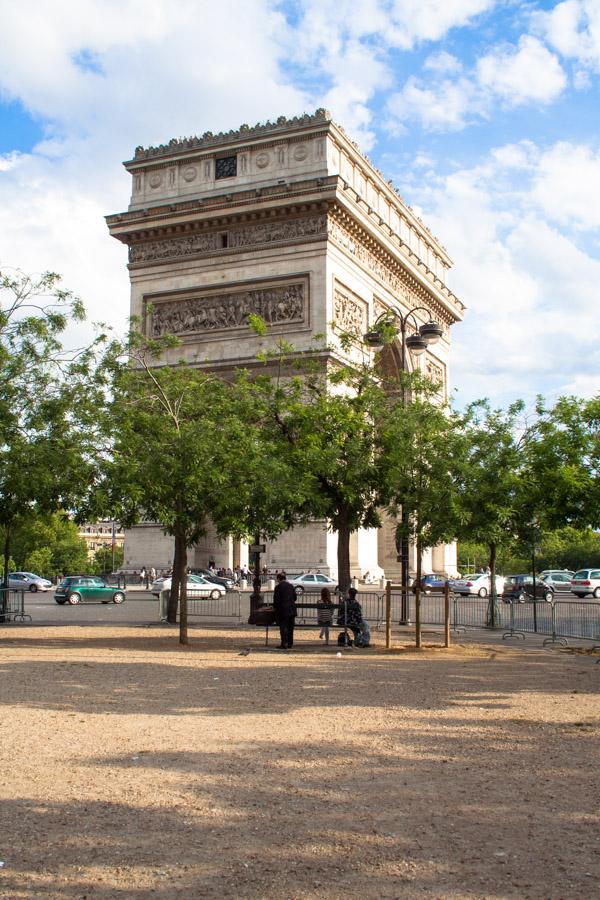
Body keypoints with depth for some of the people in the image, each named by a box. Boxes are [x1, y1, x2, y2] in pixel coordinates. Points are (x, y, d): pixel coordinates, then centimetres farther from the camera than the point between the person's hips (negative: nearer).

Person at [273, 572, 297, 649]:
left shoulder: (278, 586, -7)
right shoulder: (291, 586, 9)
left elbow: (276, 599, -10)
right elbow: (295, 597, 13)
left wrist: (275, 608, 5)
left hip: (283, 610, -5)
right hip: (292, 609, 6)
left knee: (283, 627, -3)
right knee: (290, 627, 11)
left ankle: (284, 644, -7)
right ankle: (290, 644, 15)